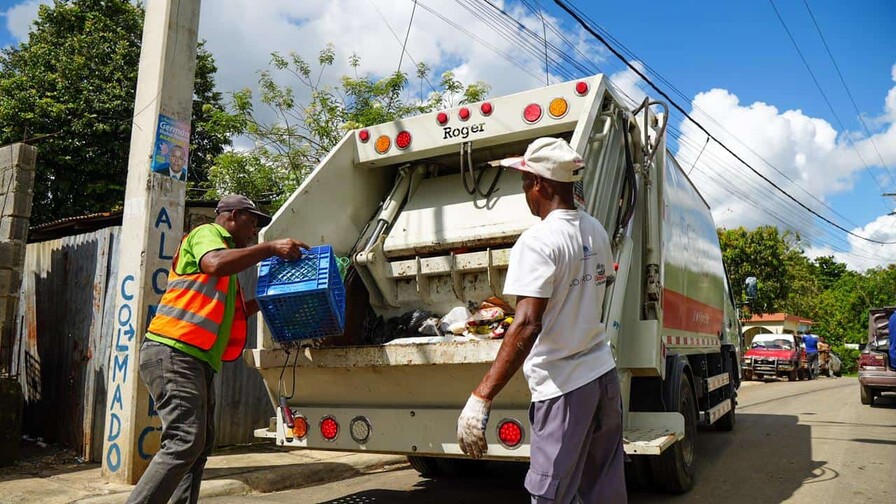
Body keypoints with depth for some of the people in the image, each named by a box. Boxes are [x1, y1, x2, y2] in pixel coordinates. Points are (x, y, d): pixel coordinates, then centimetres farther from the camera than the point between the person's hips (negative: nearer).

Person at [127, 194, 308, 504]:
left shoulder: (226, 248, 27)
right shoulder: (206, 234, 0)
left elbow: (229, 314, 27)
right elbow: (215, 263, -26)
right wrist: (271, 248, -20)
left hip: (198, 362, 10)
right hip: (173, 353, -10)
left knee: (200, 445, 13)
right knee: (185, 442, -18)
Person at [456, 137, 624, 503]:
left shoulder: (538, 241, -18)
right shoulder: (596, 231, 7)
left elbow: (527, 325, -28)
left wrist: (480, 398, -30)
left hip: (563, 385, -8)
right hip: (604, 373, 8)